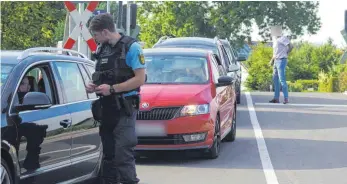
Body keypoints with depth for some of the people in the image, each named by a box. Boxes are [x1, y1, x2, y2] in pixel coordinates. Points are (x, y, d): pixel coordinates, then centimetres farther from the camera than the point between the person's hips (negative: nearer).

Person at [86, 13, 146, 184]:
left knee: (123, 154, -11)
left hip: (124, 107, -7)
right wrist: (94, 86, 4)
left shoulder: (131, 47, -9)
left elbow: (140, 79, -14)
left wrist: (112, 89, -18)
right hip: (106, 106, 7)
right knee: (108, 153, 11)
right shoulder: (101, 48, 13)